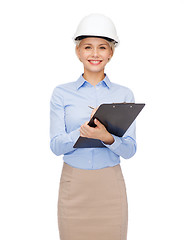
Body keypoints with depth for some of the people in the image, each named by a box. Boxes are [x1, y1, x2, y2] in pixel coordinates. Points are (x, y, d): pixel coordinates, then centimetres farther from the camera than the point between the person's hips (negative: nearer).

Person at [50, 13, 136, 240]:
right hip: (73, 185, 0)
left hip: (110, 186, 1)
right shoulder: (62, 93, 2)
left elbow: (130, 149, -3)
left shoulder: (124, 94, 3)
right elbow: (55, 146, -5)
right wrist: (83, 131, -24)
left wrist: (107, 137, -24)